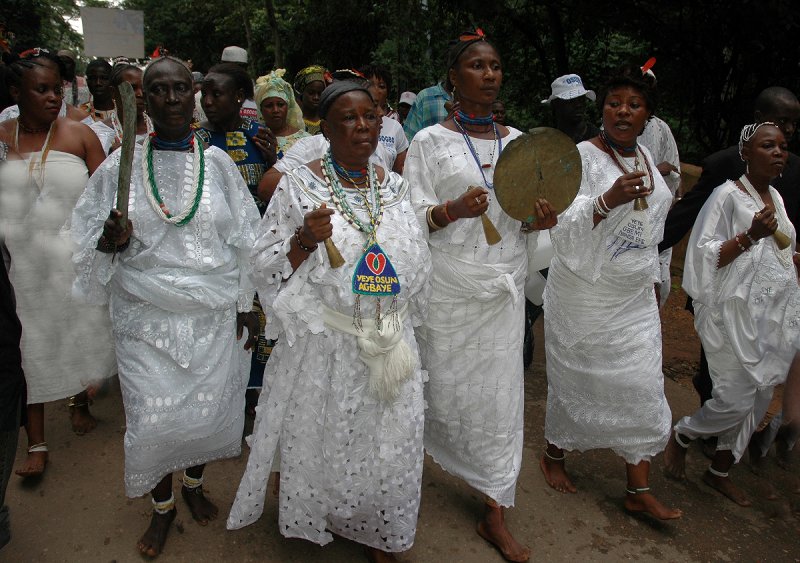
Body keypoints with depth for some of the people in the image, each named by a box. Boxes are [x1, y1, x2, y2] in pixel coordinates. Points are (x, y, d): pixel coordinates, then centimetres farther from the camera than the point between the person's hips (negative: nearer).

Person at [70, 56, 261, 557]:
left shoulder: (217, 162, 1)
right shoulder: (123, 164, 0)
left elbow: (244, 240, 5)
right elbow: (94, 242, 6)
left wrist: (247, 306, 4)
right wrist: (111, 240, -18)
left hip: (214, 317, 1)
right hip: (147, 318, 0)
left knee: (208, 411, 8)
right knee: (153, 418, 2)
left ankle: (195, 484, 40)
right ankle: (163, 505, 31)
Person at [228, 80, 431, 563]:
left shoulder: (396, 187, 6)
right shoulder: (299, 186, -6)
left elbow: (418, 267, 15)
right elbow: (267, 267, -7)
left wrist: (401, 323, 14)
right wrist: (305, 239, -24)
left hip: (389, 344, 4)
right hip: (323, 346, -3)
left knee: (387, 447, 13)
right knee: (323, 442, 11)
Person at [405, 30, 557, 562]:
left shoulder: (517, 140, 11)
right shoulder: (430, 141, -1)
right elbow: (413, 217, -6)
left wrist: (542, 220, -6)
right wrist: (453, 211, -25)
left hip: (505, 285, 4)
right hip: (450, 284, -3)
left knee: (501, 390, 5)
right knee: (444, 384, 4)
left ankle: (496, 511, 17)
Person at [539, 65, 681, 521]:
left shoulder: (645, 156, 8)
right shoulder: (583, 157, -14)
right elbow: (565, 230, -23)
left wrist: (652, 281, 20)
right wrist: (607, 200, -38)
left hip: (635, 299, 7)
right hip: (586, 298, -6)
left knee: (643, 389, 7)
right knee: (577, 382, 8)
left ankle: (640, 490, 20)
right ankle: (554, 455, 34)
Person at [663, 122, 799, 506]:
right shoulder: (728, 195, -10)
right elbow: (704, 255, -15)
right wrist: (750, 235, -23)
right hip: (736, 315, -8)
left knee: (759, 398, 10)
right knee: (735, 400, -8)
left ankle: (719, 471, 26)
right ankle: (679, 435, 20)